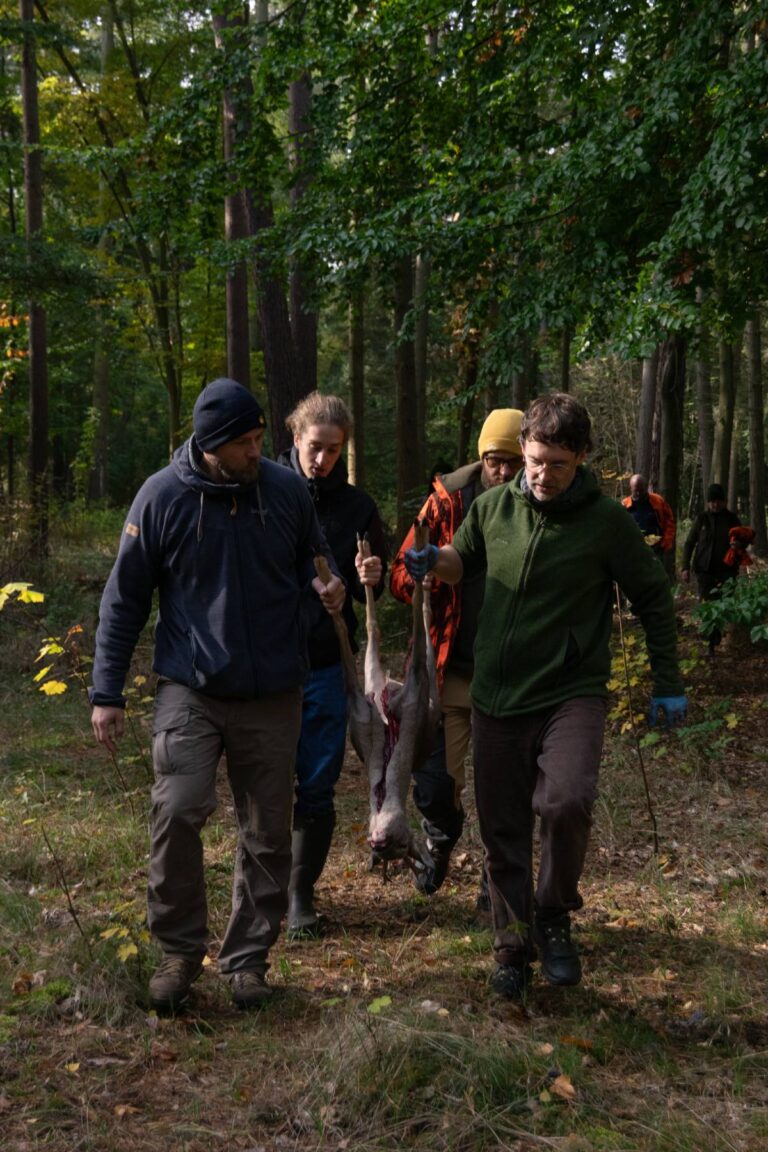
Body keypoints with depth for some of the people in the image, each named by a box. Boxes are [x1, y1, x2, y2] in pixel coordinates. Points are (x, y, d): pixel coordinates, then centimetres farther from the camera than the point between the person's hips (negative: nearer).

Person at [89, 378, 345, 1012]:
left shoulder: (287, 489, 0)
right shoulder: (162, 496, -6)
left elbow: (312, 556, 18)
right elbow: (125, 599, 1)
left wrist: (325, 583, -7)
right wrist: (107, 693, 0)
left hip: (274, 694, 2)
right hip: (191, 691, -2)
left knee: (268, 831, 7)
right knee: (178, 812, -16)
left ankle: (248, 956, 23)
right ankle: (180, 949, 4)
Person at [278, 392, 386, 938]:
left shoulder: (357, 506, 5)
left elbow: (371, 590, 12)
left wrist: (369, 580, -10)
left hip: (326, 666, 2)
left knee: (318, 787, 6)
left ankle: (302, 892, 20)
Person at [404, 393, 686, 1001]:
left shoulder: (606, 521, -8)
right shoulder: (493, 507, 1)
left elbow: (654, 598, 4)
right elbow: (466, 560, 20)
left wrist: (668, 684, 6)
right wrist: (434, 562, -4)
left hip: (572, 693, -3)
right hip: (497, 698, 3)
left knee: (566, 802, -26)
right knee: (504, 834, 8)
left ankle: (554, 915, 1)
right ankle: (513, 947, 28)